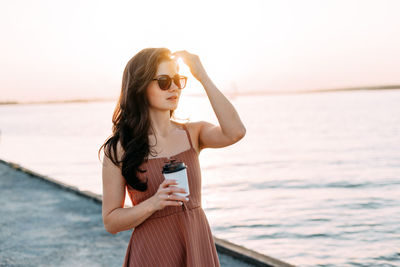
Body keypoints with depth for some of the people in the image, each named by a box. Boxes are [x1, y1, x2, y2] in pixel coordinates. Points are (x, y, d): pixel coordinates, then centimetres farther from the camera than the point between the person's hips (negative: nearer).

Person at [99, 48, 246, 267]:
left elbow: (235, 132, -22)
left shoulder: (193, 133, -1)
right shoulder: (119, 149, -9)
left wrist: (203, 77, -19)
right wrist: (154, 203, -24)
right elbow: (110, 222, -7)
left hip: (197, 247, 3)